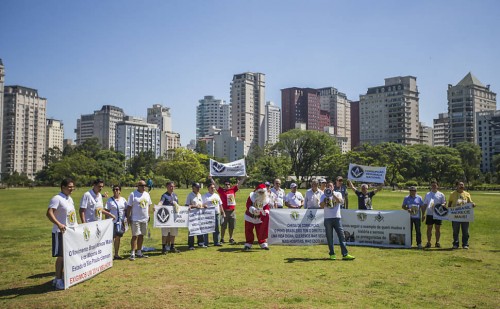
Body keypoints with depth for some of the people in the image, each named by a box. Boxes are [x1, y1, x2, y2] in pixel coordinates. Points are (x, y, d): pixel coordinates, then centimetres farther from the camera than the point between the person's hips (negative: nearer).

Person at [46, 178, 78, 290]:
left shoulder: (70, 199, 14)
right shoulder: (57, 198, -13)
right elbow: (49, 213, -25)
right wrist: (58, 224, -37)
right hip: (61, 232, -8)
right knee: (61, 256, -5)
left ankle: (62, 277, 21)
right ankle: (58, 280, 3)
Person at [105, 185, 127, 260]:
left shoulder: (123, 199, 9)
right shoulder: (110, 200, -2)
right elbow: (107, 211, -4)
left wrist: (126, 219, 4)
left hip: (121, 222, 4)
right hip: (113, 222, -4)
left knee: (118, 238, 11)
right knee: (112, 238, -5)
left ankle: (116, 254, 18)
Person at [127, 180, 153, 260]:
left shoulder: (147, 194, 12)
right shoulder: (133, 194, -7)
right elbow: (129, 207, -7)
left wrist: (148, 216, 14)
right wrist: (128, 217, -11)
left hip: (144, 219, 6)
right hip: (135, 219, -6)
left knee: (141, 236, 11)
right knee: (135, 236, -8)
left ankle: (139, 253, 20)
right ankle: (132, 254, -4)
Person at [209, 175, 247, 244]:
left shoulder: (233, 189, 8)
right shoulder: (221, 191, -1)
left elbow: (239, 183, 10)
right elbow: (215, 185, -7)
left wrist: (244, 178, 8)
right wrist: (211, 178, -15)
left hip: (232, 211, 4)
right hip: (225, 211, -4)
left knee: (232, 226, 13)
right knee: (223, 226, 2)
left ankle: (231, 239, 25)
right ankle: (222, 239, 13)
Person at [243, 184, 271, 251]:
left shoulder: (266, 199, -6)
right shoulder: (252, 196, -15)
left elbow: (267, 207, -10)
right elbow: (248, 205, -22)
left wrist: (266, 211, -33)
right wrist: (253, 209, -41)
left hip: (259, 218, 2)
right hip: (250, 216, -1)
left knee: (260, 232, 2)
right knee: (248, 231, 2)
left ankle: (263, 244, 13)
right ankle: (248, 244, 13)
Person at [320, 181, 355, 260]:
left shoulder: (338, 194, 8)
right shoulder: (324, 196, 8)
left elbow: (340, 201, -12)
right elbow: (321, 206, -6)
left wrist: (333, 194, -18)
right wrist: (326, 196, -14)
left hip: (337, 218, 0)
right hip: (327, 218, 0)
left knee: (341, 236, -4)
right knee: (329, 237, 3)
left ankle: (345, 254, -4)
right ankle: (332, 254, 12)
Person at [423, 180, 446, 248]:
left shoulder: (441, 194, 7)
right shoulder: (427, 194, 11)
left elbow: (444, 203, 6)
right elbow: (425, 204, 12)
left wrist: (442, 205, -18)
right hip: (429, 214, 1)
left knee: (438, 228, 4)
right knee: (429, 228, 2)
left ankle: (437, 242, 12)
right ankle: (428, 242, 7)